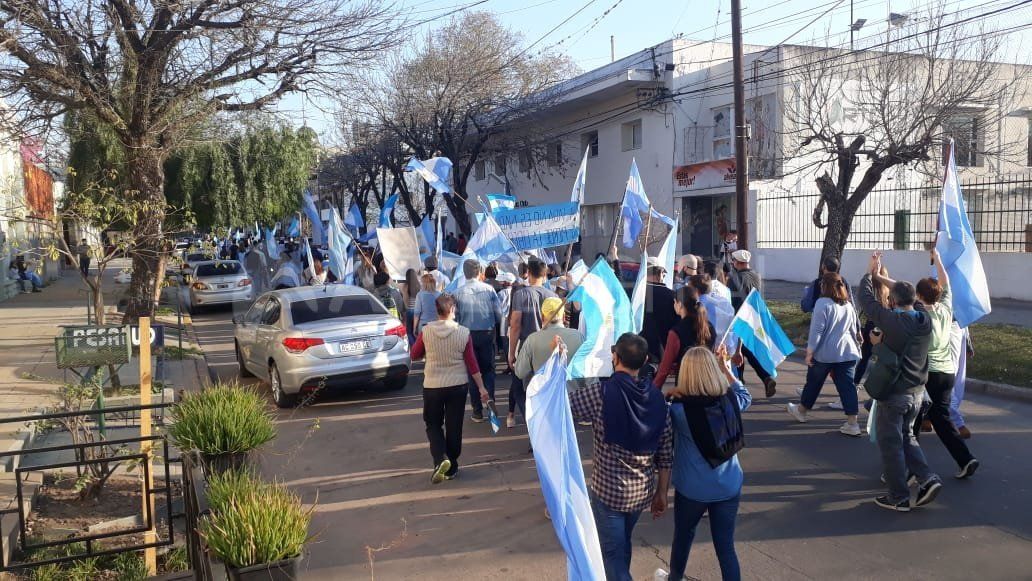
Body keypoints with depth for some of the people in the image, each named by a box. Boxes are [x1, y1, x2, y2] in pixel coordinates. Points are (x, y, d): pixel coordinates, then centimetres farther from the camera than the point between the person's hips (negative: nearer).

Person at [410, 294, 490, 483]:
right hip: (457, 385, 1)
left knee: (433, 425, 16)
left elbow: (414, 355, 3)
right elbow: (471, 363, -5)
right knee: (454, 427, 12)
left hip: (432, 386, -1)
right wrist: (481, 388, 2)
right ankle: (451, 468, 21)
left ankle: (440, 459, -5)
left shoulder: (426, 331, -11)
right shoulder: (464, 333, -9)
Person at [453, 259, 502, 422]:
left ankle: (478, 411, 13)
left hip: (468, 334, 0)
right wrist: (495, 325, 14)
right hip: (487, 333, 0)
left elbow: (455, 316, -7)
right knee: (488, 369, 16)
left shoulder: (458, 292, -8)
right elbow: (499, 313, -5)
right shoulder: (489, 289, -7)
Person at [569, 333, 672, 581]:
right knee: (622, 543, 28)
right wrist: (661, 493, 12)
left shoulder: (601, 392, -19)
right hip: (643, 491, 6)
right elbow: (666, 452, 2)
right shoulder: (657, 397, -2)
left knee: (613, 554, 8)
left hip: (608, 489, -6)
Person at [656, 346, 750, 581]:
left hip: (692, 490, -2)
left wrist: (671, 395, -1)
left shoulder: (679, 409, -21)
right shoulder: (730, 401, -10)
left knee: (683, 536, 23)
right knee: (725, 546, 11)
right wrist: (725, 367, 13)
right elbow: (746, 396, 14)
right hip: (729, 488, 2)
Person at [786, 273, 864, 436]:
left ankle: (801, 411, 33)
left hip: (824, 352, -5)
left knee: (813, 383, 13)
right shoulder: (848, 305, 10)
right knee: (847, 386, 2)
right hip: (847, 352, 5)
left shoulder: (822, 303, -12)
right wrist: (855, 347, 25)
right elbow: (854, 330, 16)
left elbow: (816, 330, -15)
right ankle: (852, 423, -3)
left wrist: (810, 352, -12)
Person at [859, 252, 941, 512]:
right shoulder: (925, 319, -2)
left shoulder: (892, 320, -21)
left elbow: (866, 299, -9)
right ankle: (927, 479, 10)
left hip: (894, 393, -6)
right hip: (916, 392, 6)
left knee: (890, 442, 6)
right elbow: (909, 295, 17)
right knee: (907, 435, 24)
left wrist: (870, 272, 6)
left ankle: (899, 497, 12)